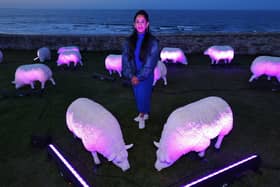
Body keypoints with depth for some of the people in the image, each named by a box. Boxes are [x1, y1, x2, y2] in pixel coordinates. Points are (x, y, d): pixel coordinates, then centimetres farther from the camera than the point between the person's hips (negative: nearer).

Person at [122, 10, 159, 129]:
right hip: (134, 76, 4)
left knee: (143, 96, 1)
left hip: (146, 76, -3)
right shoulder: (129, 41, -4)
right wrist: (131, 76, -14)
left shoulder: (152, 41, -13)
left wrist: (139, 77, -16)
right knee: (138, 96, 16)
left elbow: (151, 62, -15)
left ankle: (142, 115, 28)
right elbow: (125, 59, -4)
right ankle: (144, 114, 39)